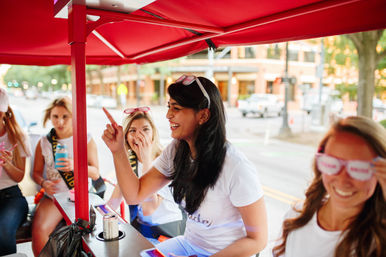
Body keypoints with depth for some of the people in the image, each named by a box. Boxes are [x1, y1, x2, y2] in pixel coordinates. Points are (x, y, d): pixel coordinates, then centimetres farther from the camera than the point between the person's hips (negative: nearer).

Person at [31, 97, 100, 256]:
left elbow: (95, 173, -2)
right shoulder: (44, 142, 7)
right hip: (53, 196, 2)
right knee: (39, 230, -22)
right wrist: (43, 183, -10)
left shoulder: (86, 140, 1)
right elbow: (36, 172, 14)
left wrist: (75, 166, -21)